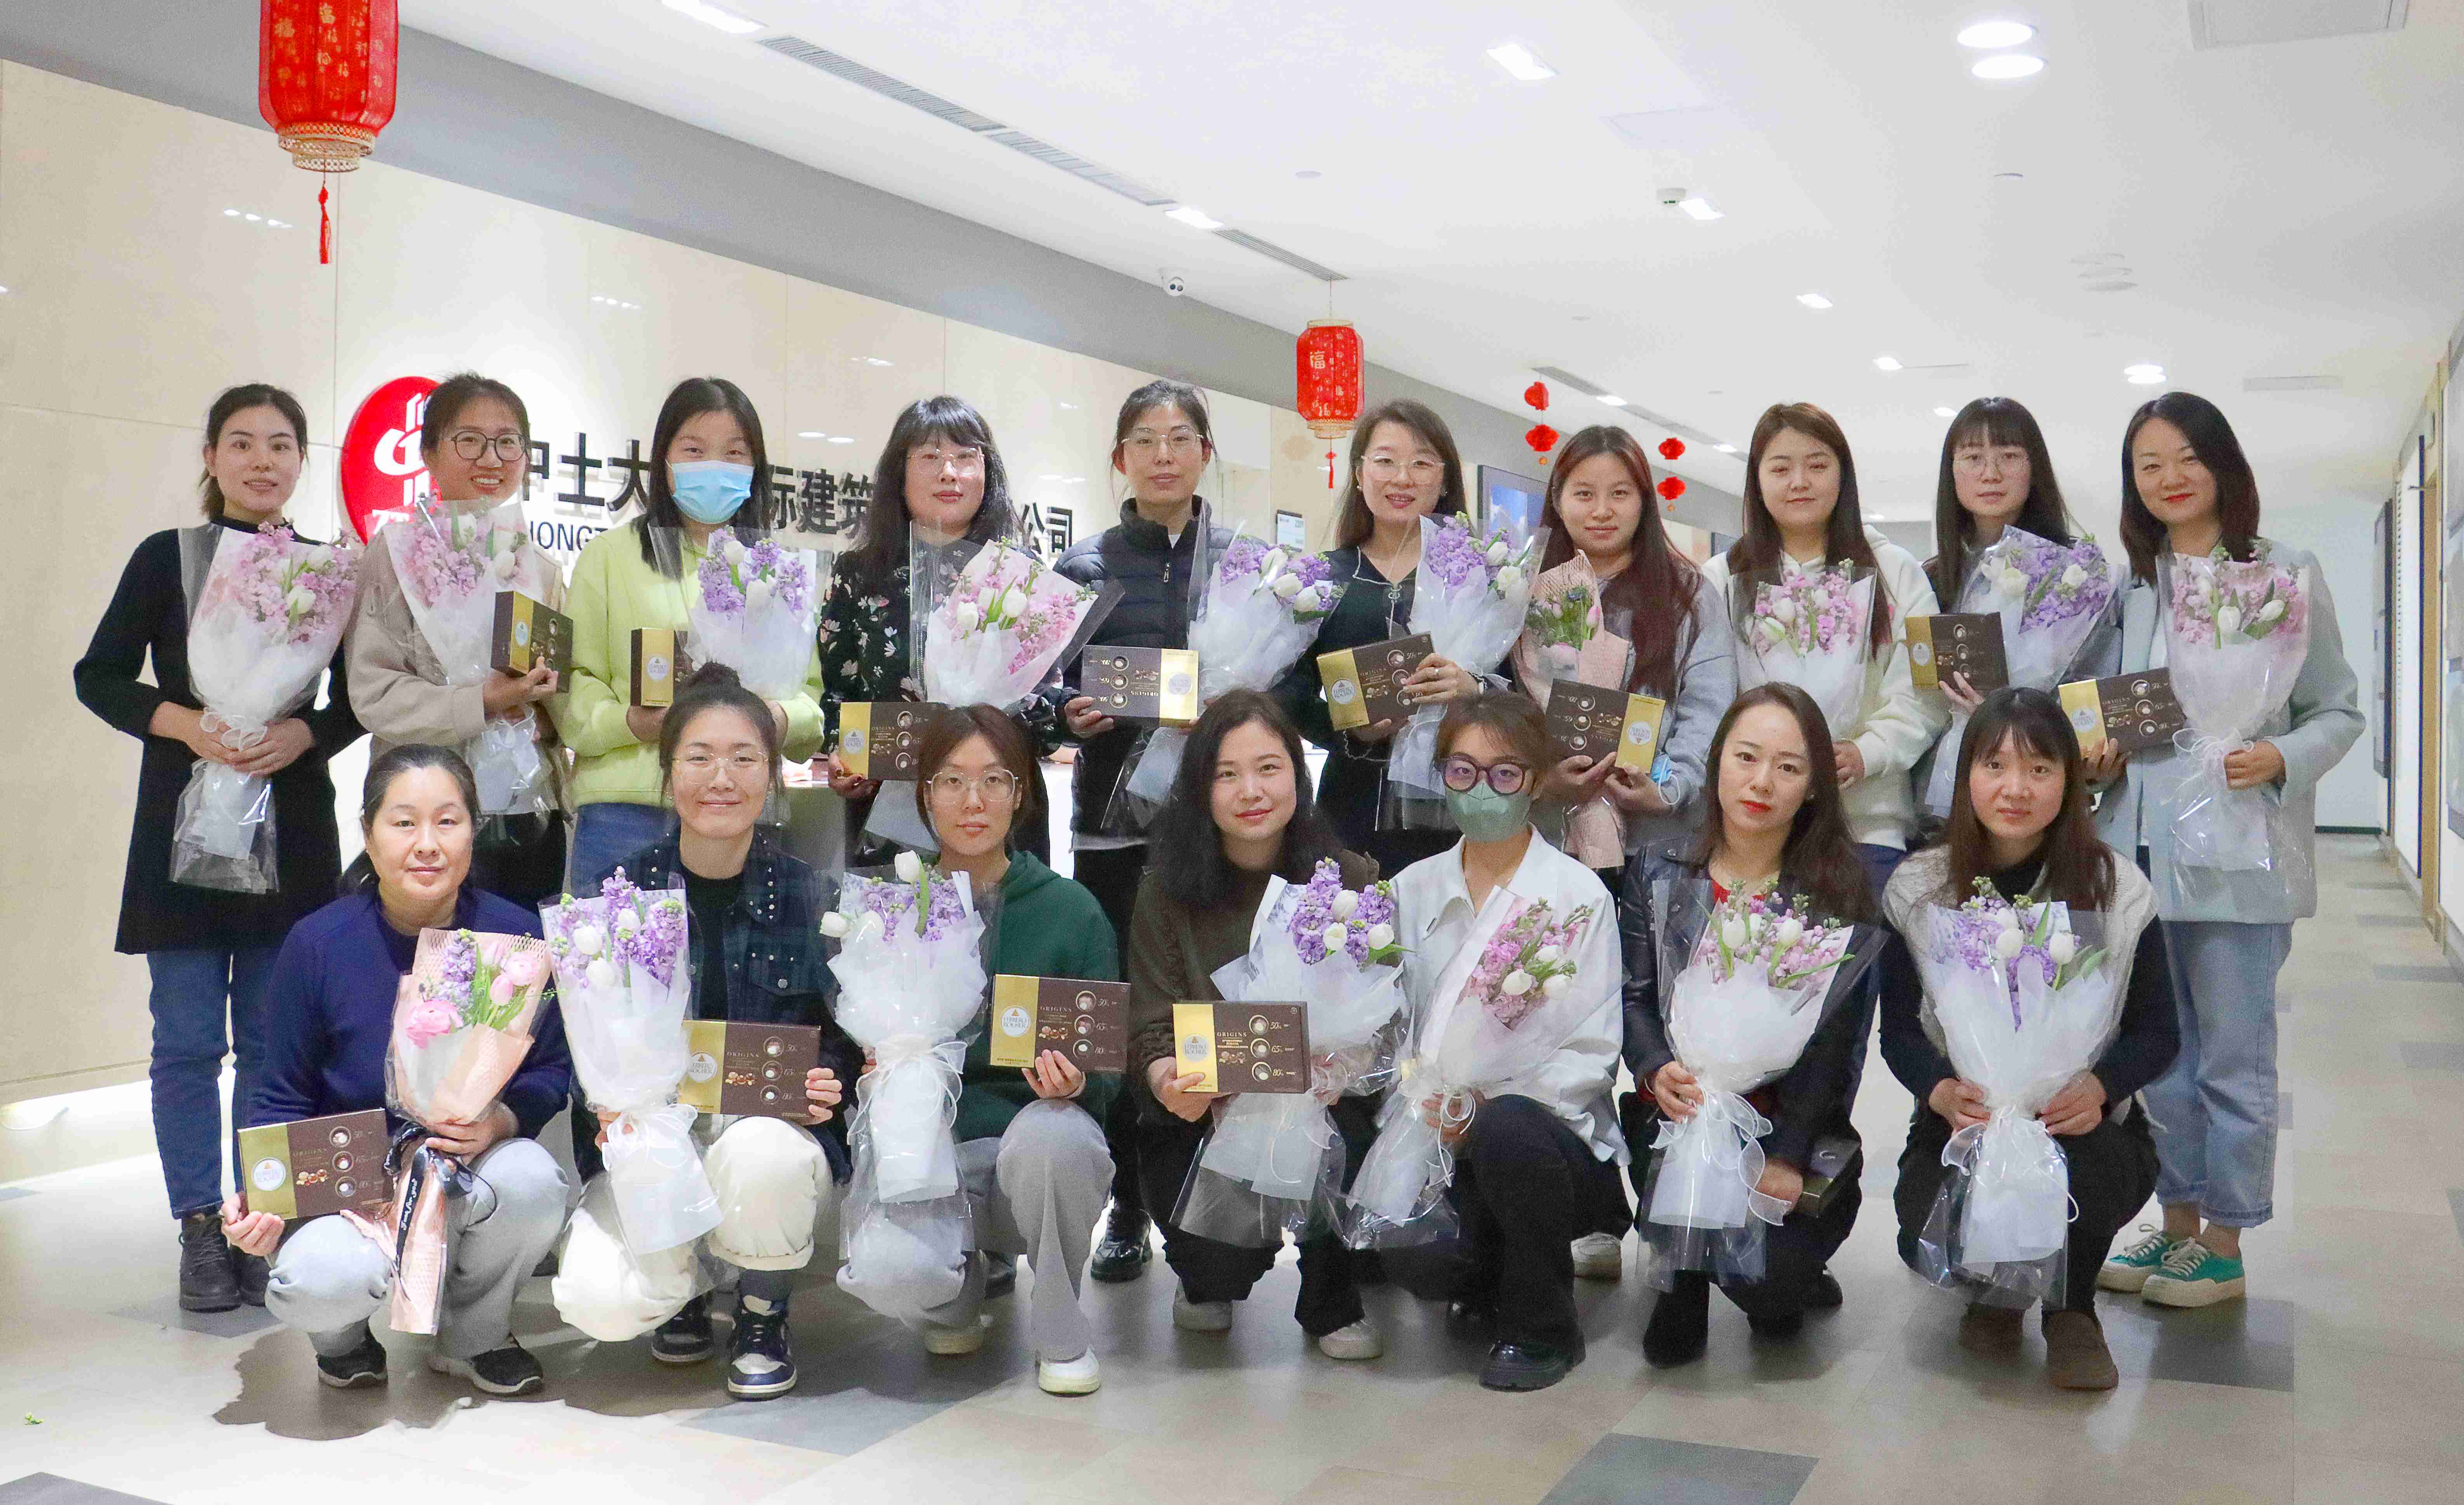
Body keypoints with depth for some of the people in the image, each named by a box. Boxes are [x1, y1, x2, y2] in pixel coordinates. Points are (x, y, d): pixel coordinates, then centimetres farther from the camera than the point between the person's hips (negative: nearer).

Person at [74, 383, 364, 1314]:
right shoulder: (166, 558, 3)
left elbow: (357, 701, 8)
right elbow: (99, 675, 2)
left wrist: (304, 735, -12)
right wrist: (183, 724, -15)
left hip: (292, 828, 1)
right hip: (184, 821, -1)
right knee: (189, 1040, 0)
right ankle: (200, 1230, 11)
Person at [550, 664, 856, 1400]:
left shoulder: (812, 894, -2)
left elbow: (845, 1036, 5)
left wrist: (825, 1084, -16)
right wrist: (609, 1105, -14)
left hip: (777, 1132, -1)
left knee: (756, 1154, -38)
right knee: (598, 1302, -26)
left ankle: (763, 1318, -2)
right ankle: (684, 1289, 16)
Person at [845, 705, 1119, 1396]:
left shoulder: (1070, 910, -2)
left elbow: (1109, 1067, 1)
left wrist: (1077, 1081, -22)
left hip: (1038, 1135, -1)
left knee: (1053, 1133, -37)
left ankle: (1062, 1333, -7)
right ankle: (965, 1278, 13)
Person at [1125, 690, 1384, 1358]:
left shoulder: (1351, 879, -1)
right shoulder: (1167, 890, -2)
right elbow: (1151, 1029, -6)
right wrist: (1168, 1081, -29)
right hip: (1200, 1116, 0)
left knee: (1327, 1129, -34)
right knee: (1222, 1256, -26)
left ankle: (1332, 1302, -2)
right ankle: (1206, 1280, 17)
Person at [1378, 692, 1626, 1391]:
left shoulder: (1578, 894, -2)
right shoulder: (1413, 889, 11)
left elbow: (1590, 1056, -7)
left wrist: (1490, 1104, -21)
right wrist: (1421, 1116, -12)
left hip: (1558, 1132, -2)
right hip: (1442, 1143, 2)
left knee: (1506, 1129, -37)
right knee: (1414, 1259, -28)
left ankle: (1542, 1328, -9)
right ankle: (1487, 1281, 13)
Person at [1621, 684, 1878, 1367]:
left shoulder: (1839, 889, -3)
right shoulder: (1658, 871, 5)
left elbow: (1832, 1039, -7)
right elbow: (1632, 997, 4)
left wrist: (1785, 1156, -16)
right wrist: (1657, 1070, -18)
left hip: (1793, 1124, -1)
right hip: (1677, 1113, 1)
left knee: (1770, 1276, -23)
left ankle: (1781, 1284, 17)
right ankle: (1686, 1282, 8)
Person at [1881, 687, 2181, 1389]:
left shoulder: (2116, 889, -4)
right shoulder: (1919, 889, -2)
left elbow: (2158, 1030, -2)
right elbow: (1898, 1027, -3)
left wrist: (2098, 1087, -25)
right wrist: (1942, 1091, -26)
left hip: (2085, 1124, 0)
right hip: (1960, 1121, 1)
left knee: (2068, 1164, -37)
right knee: (1928, 1242, -28)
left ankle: (2072, 1311, 1)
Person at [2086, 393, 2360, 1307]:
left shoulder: (2285, 575, 0)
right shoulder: (2127, 586, 11)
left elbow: (2339, 712, 0)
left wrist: (2280, 761, -18)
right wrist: (2100, 755, -3)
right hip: (2141, 847, 4)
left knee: (2233, 1058, 3)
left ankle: (2224, 1247, 15)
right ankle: (2177, 1223, 26)